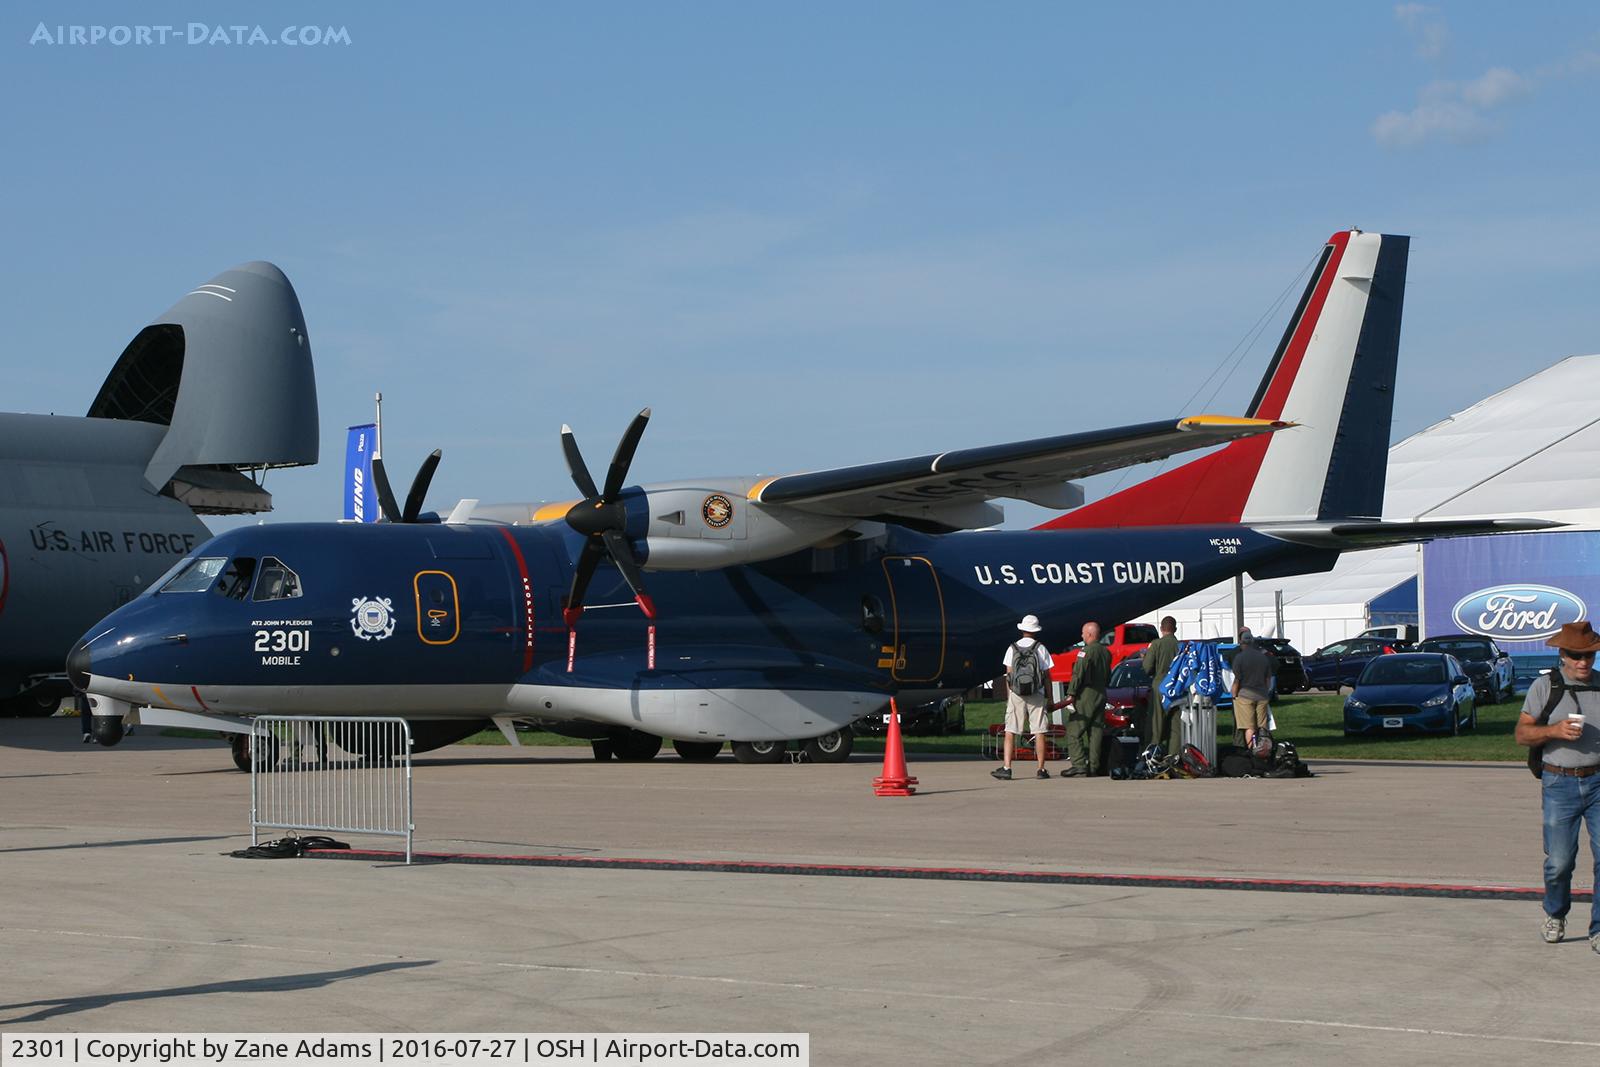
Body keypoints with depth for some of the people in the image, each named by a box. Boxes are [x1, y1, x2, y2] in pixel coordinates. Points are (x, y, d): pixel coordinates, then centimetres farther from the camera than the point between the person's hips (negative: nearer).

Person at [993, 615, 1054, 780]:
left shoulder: (1012, 648, 3)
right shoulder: (1041, 648, -1)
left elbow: (1008, 675, 3)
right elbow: (1046, 675, 0)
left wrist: (1008, 697, 8)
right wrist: (1049, 697, 7)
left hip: (1016, 694, 1)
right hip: (1037, 695, -1)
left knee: (1010, 732, 1)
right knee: (1039, 732, 3)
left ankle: (1006, 768, -7)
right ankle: (1041, 769, 4)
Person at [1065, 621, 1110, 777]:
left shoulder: (1086, 651, -13)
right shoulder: (1106, 652, 13)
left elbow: (1078, 674, -17)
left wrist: (1071, 693, -14)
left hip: (1085, 695, -8)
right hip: (1101, 695, 8)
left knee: (1074, 732, -5)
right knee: (1096, 732, 9)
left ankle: (1079, 765, -13)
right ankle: (1093, 767, 9)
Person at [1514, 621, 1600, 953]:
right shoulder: (1544, 686, 1)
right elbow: (1522, 733, -2)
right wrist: (1555, 730, -18)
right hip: (1560, 784, -2)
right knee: (1559, 862, 1)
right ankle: (1555, 916, 28)